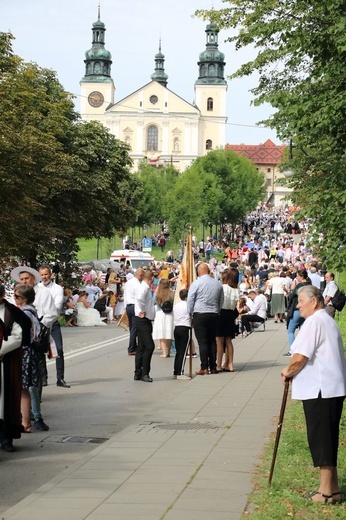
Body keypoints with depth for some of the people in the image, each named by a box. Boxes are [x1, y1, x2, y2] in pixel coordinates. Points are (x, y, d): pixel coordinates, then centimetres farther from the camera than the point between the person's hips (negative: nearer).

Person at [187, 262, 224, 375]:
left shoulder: (196, 283, -7)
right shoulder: (218, 284, 8)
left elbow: (190, 300, -3)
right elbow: (221, 301, 17)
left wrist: (190, 313, 9)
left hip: (200, 315, -4)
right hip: (214, 314, 4)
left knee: (202, 341, -5)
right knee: (212, 341, 9)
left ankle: (204, 368, -8)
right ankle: (213, 367, 10)